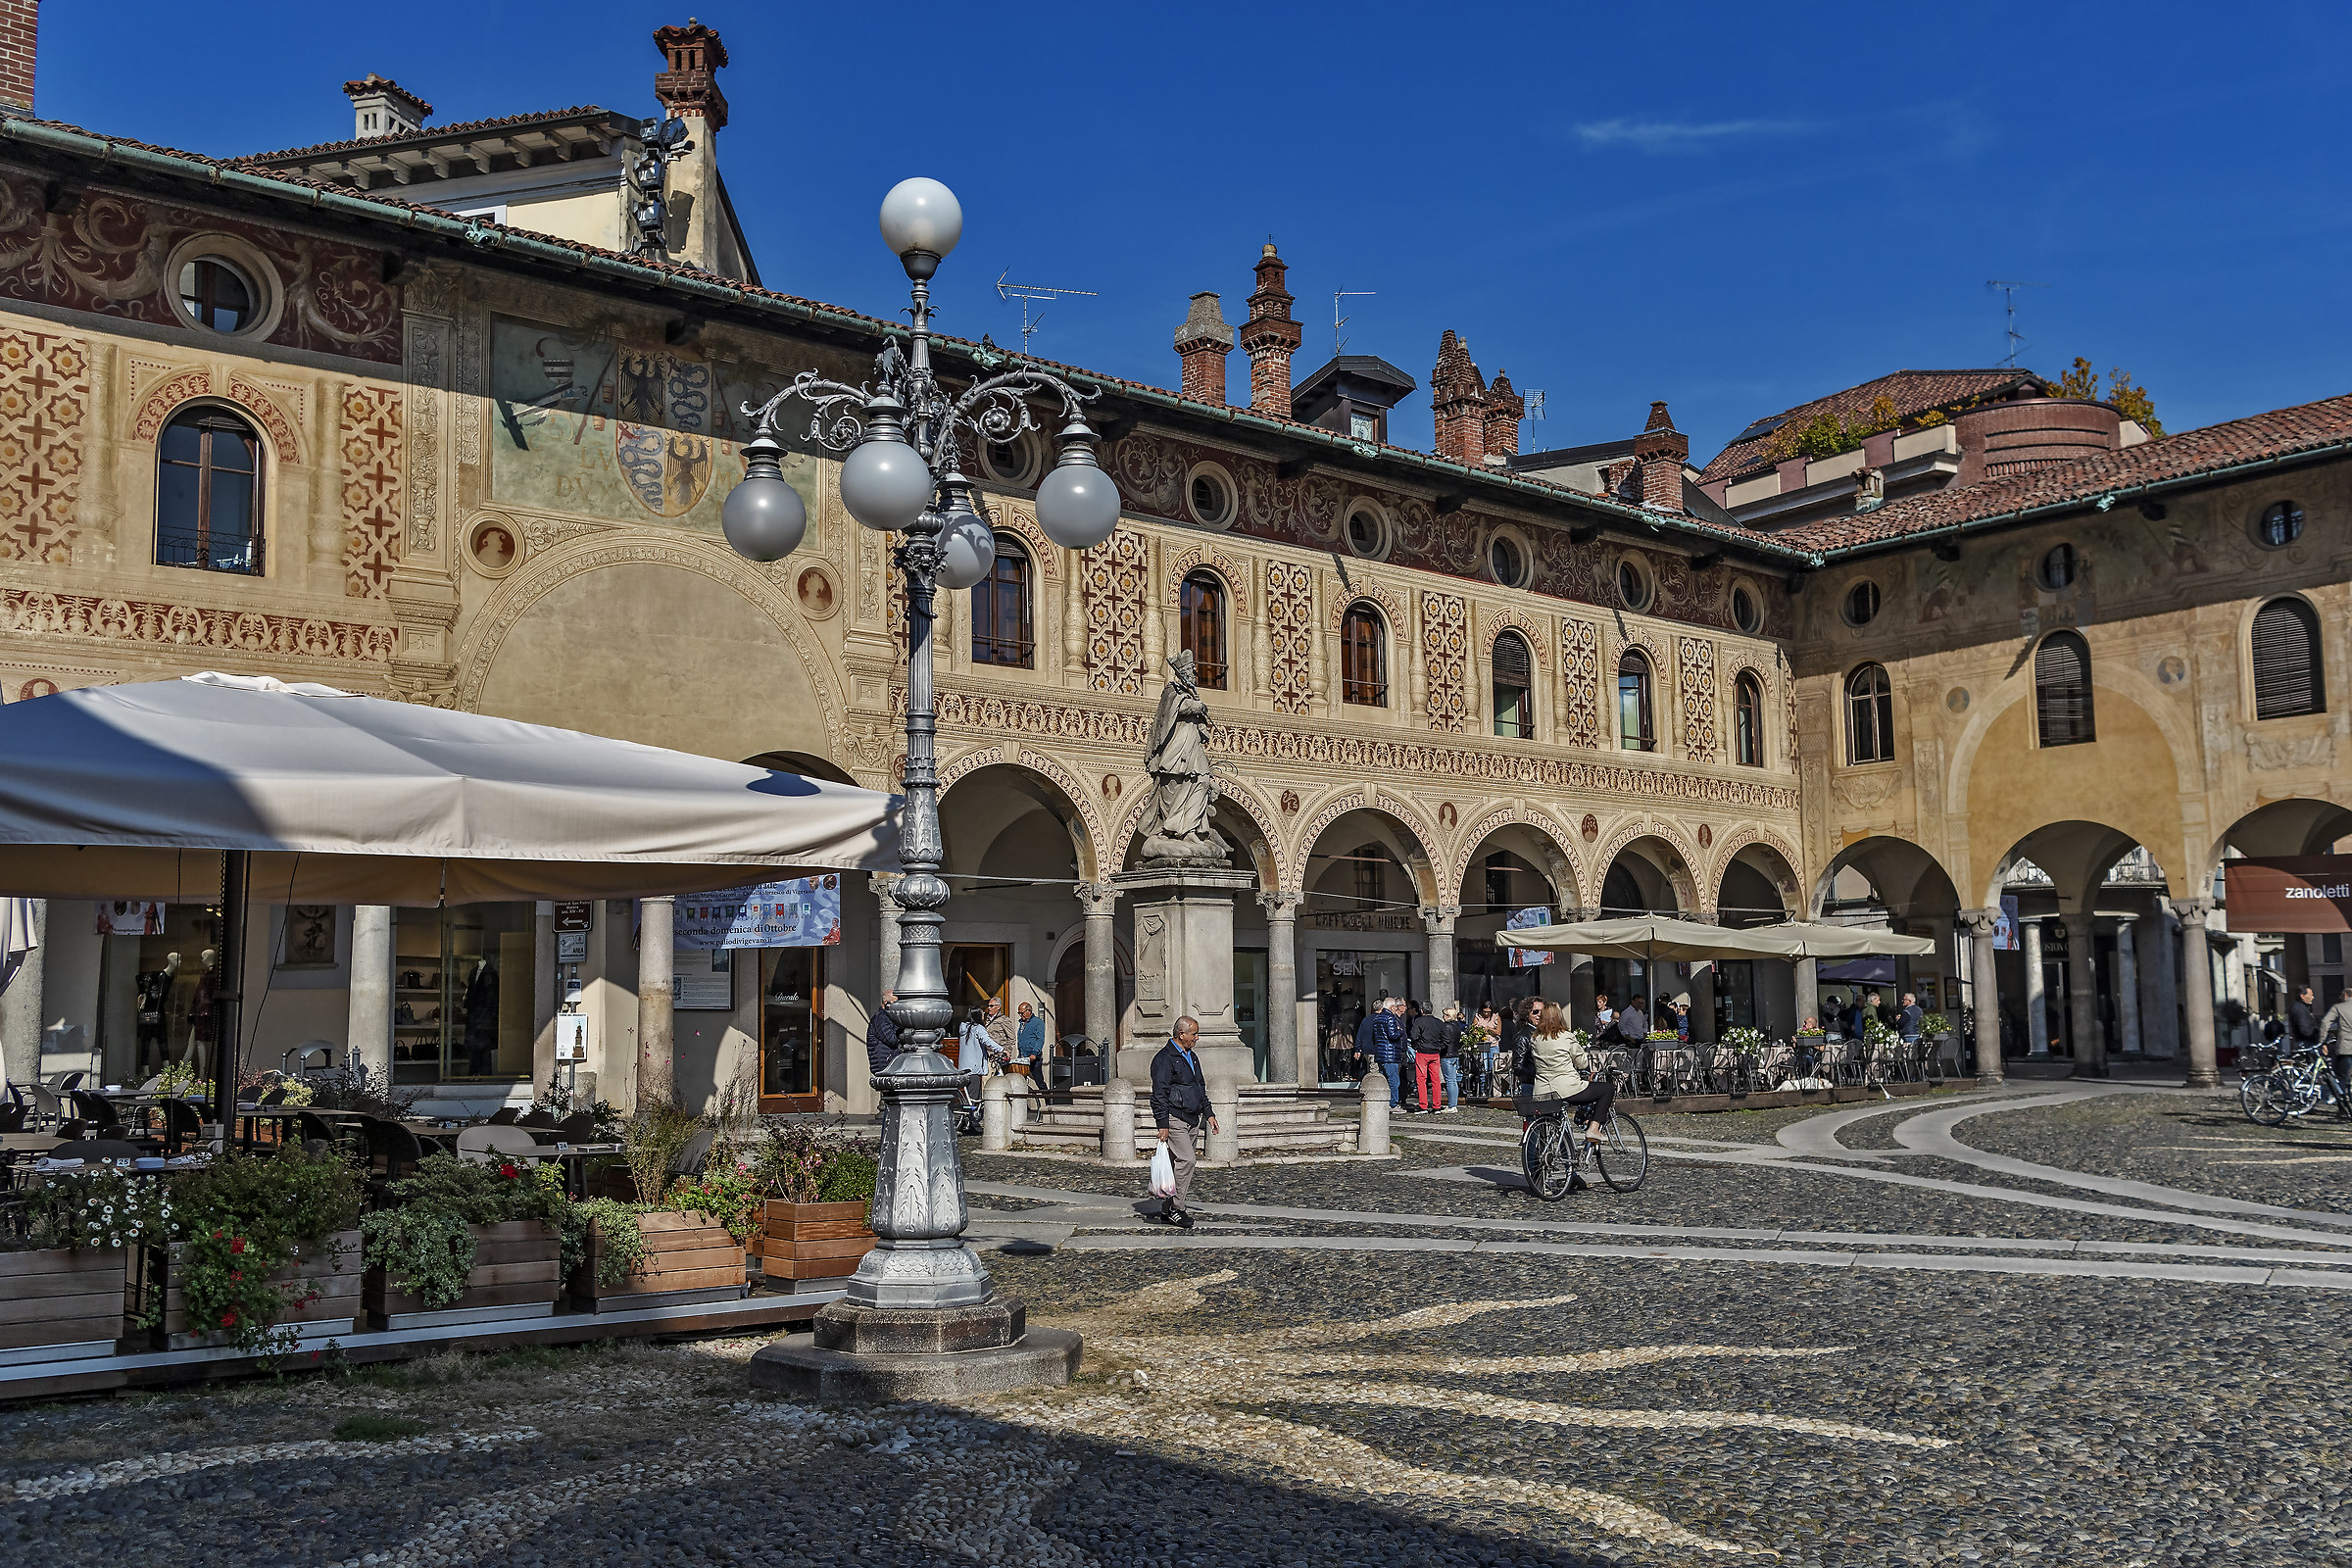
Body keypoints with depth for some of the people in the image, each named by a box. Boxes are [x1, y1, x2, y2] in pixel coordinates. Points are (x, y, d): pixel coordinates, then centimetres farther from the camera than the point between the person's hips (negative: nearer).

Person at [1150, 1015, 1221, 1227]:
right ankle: (1176, 1209, -9)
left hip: (1192, 1120, 9)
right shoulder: (1164, 1059, -11)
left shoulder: (1192, 1057, 18)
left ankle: (1167, 1208, 15)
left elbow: (1201, 1088, 28)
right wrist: (1163, 1124, -19)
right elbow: (1159, 1094, -14)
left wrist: (1208, 1113, 21)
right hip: (1174, 1119, -9)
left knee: (1183, 1162, 8)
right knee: (1186, 1160, -16)